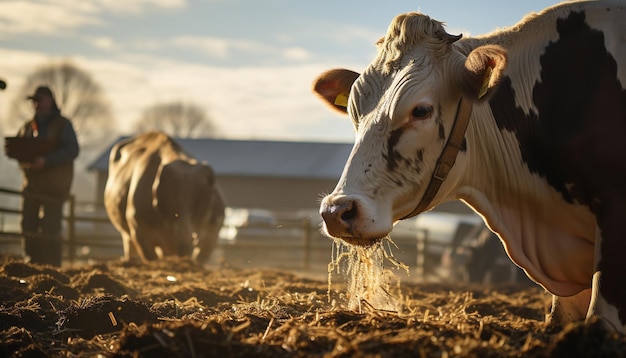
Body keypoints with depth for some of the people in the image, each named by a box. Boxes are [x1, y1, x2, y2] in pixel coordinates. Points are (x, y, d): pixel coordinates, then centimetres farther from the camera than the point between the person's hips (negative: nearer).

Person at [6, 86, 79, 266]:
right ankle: (34, 263, 13)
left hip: (53, 185, -6)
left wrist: (46, 161, -26)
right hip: (31, 183, 6)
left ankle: (53, 266, -5)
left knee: (50, 228, -10)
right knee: (28, 225, 3)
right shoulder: (28, 127, 17)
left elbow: (72, 150, -14)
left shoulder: (62, 125, -1)